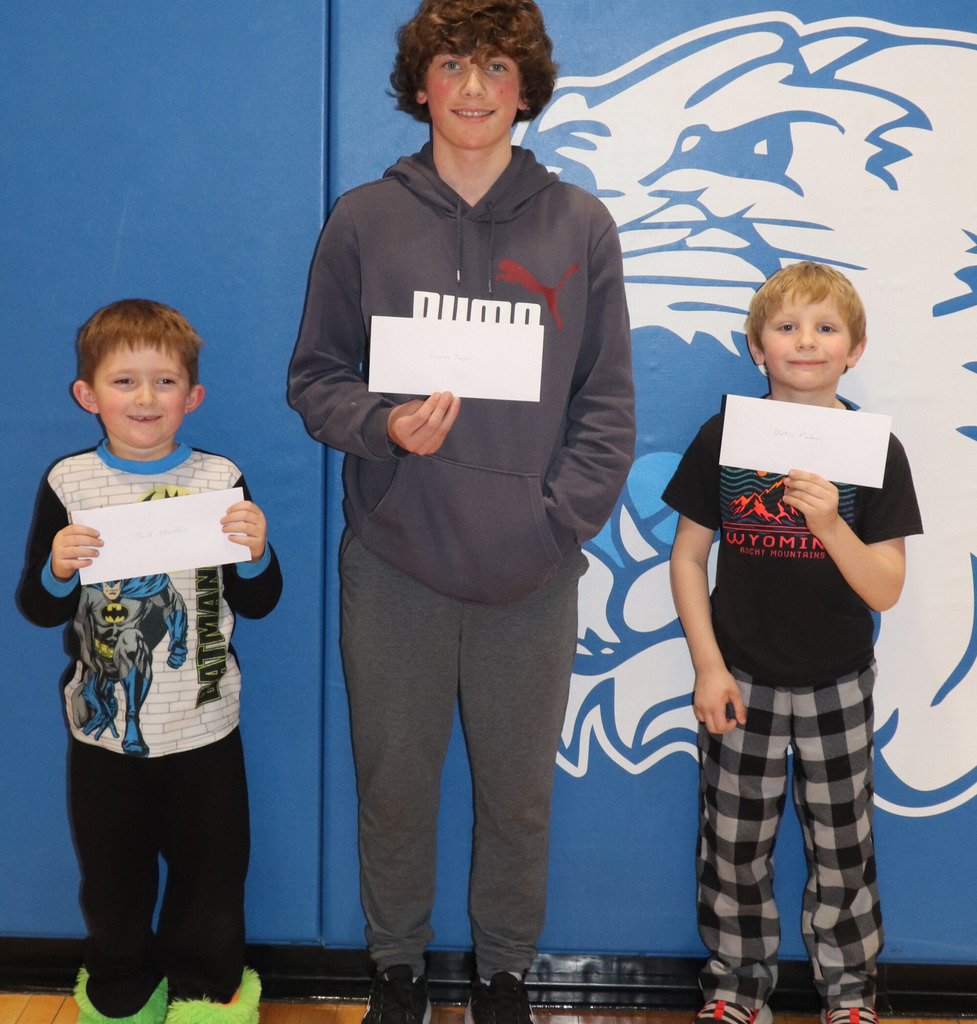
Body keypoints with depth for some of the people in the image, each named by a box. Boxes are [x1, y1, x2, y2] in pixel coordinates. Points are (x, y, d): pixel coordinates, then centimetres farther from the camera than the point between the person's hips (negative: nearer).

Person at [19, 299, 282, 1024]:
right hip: (105, 728, 1)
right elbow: (38, 611, 1)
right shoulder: (68, 485, -5)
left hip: (203, 727, 0)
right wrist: (58, 570, -20)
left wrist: (256, 553, -20)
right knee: (114, 875, 18)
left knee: (210, 869, 14)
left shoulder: (221, 480, -6)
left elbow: (257, 604, 0)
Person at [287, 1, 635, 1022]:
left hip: (532, 573, 0)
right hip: (392, 563, 0)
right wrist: (383, 426, -14)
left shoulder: (580, 226, 4)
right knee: (393, 782, 12)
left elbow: (607, 401, 3)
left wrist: (561, 515, -8)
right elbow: (314, 376, 6)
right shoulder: (363, 220, 3)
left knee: (520, 791, 12)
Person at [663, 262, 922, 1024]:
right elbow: (688, 556, -1)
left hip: (837, 685, 0)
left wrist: (829, 522, -29)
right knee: (734, 843, 11)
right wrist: (707, 667, -6)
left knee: (842, 846, 13)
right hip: (741, 679, 0)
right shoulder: (723, 438, -6)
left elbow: (886, 591, -12)